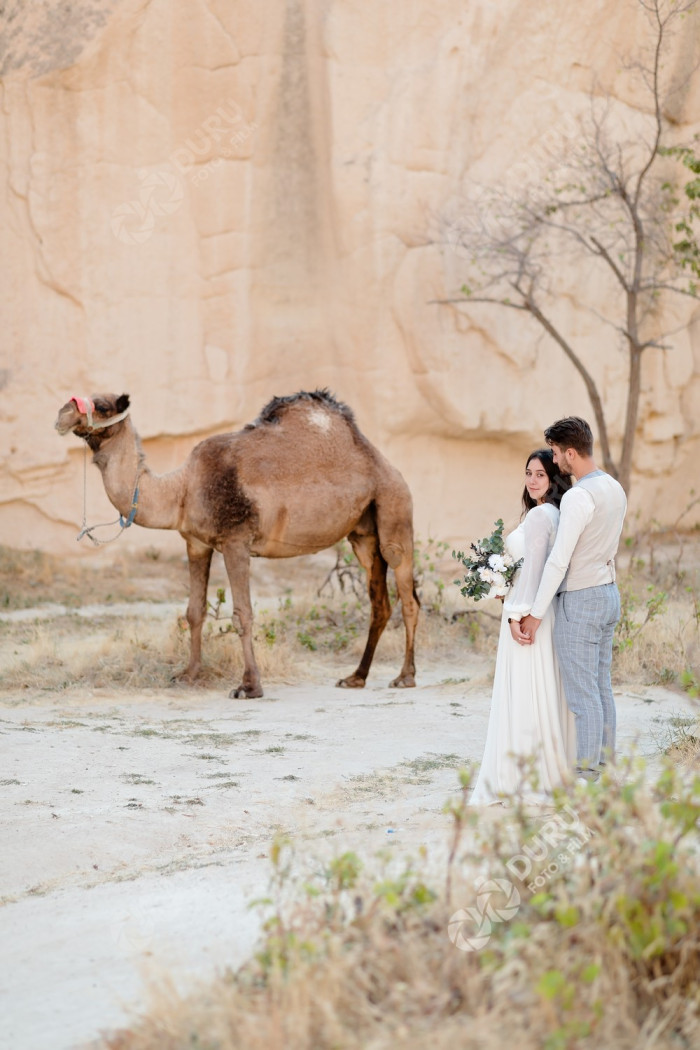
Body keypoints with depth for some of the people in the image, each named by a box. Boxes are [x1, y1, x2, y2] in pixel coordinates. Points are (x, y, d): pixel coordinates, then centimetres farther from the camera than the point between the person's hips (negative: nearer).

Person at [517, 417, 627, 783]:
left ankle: (586, 777, 0)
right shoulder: (615, 489, 9)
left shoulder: (578, 497, -21)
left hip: (579, 602, -10)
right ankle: (604, 769, 19)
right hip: (608, 592, 10)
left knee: (582, 694, -4)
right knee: (601, 688, 14)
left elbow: (559, 562, -22)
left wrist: (535, 616, -18)